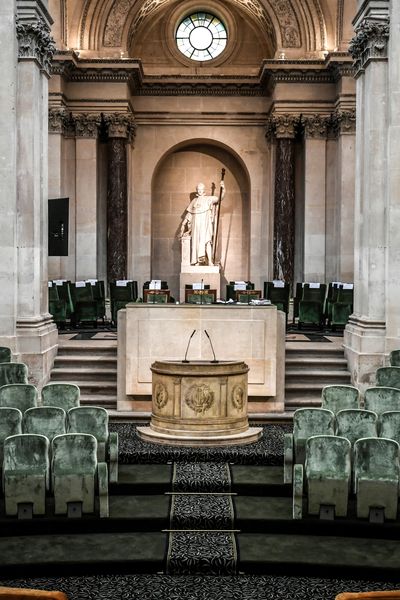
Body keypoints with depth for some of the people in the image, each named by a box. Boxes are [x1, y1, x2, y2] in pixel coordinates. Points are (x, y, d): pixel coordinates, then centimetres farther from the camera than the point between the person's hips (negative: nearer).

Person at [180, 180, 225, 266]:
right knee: (197, 242, -2)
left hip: (205, 224, -4)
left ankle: (209, 261, -23)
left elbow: (220, 198, -5)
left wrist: (223, 189, -22)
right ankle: (198, 261, 1)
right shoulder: (194, 201, 17)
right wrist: (183, 224, 13)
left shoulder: (209, 199, 8)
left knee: (207, 241, -18)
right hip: (196, 224, 4)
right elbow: (189, 214, 19)